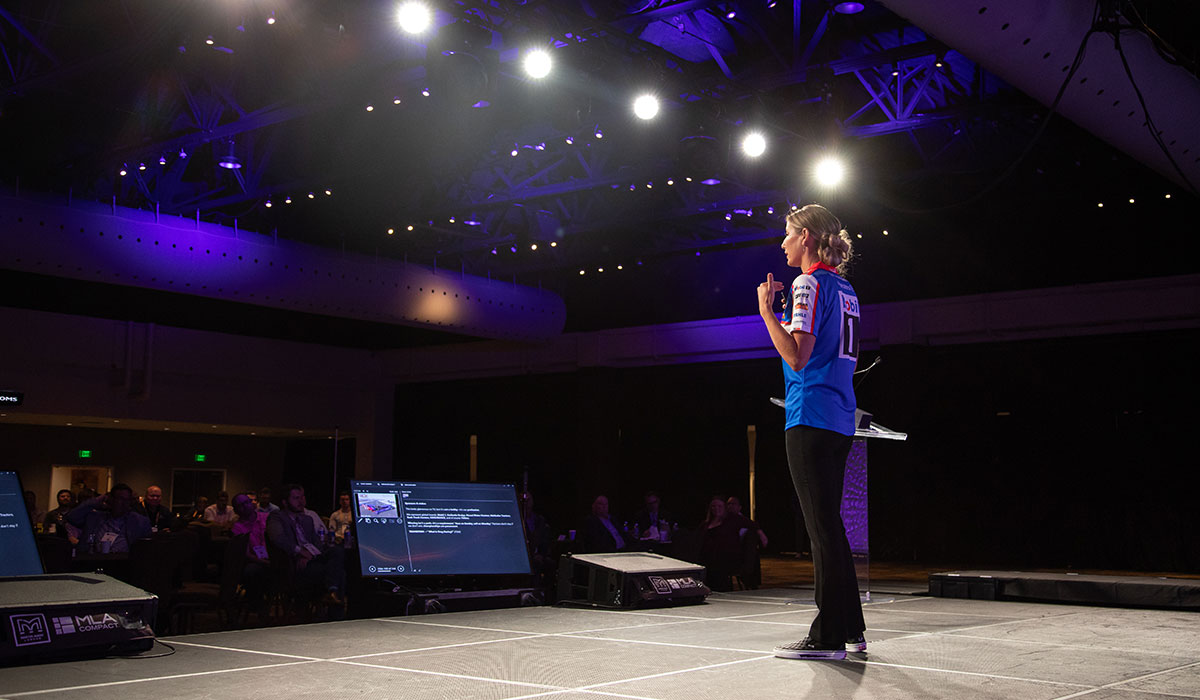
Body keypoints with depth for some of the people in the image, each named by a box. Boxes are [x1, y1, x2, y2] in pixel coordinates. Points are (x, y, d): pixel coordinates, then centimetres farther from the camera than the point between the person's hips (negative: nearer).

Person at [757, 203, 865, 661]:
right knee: (830, 524, 15)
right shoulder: (844, 287, 18)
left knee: (822, 528, -7)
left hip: (811, 419, -9)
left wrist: (766, 310, -11)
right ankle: (851, 628, 20)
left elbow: (797, 357, -19)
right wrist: (785, 312, 25)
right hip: (840, 420, 9)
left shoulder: (810, 283, -10)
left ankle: (828, 637, -3)